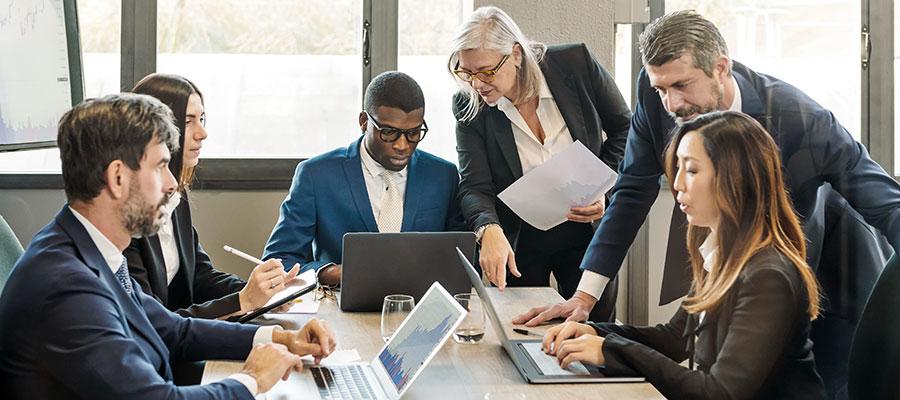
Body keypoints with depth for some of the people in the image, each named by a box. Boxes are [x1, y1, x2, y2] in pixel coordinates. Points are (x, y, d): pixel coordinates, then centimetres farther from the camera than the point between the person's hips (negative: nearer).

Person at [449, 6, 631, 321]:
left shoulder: (576, 63, -14)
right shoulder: (469, 106, -12)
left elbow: (625, 130, -1)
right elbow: (474, 186, -15)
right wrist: (490, 231, -35)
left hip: (586, 231, 0)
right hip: (516, 242, 0)